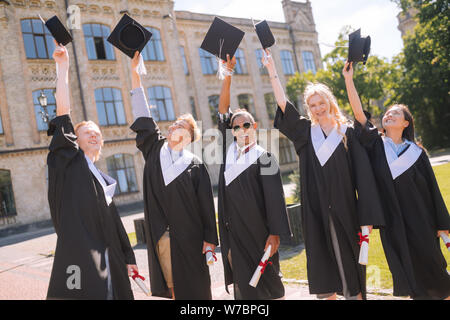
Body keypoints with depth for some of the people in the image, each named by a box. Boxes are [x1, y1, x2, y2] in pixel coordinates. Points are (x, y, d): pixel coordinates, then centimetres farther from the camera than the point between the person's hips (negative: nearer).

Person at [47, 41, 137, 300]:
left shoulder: (104, 180, 20)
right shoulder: (68, 161, 4)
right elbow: (63, 111, -7)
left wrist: (128, 258, 15)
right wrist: (63, 67, -8)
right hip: (78, 257, -6)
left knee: (113, 293, 6)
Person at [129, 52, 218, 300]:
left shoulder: (196, 166, -1)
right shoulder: (155, 149, 7)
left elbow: (206, 206, -2)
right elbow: (143, 116, 2)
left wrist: (210, 239, -7)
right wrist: (134, 73, -2)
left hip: (188, 238, -3)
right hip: (159, 236, 3)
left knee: (194, 288, 4)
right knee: (171, 287, 10)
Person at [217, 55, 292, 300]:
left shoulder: (264, 158, -6)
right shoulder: (230, 151, 6)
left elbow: (274, 199, -10)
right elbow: (223, 109, 4)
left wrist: (275, 233, -16)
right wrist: (228, 74, -1)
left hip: (258, 233, -4)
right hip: (234, 231, 4)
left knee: (266, 282, 6)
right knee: (244, 283, 11)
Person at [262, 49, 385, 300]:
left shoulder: (347, 132, 0)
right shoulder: (306, 131, 7)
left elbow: (363, 174, -5)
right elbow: (283, 103, 0)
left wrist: (367, 216, -11)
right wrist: (271, 69, -3)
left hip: (344, 209, -2)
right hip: (316, 210, 2)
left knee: (348, 260, 6)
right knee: (323, 260, 8)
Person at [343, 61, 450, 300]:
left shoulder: (416, 152, 0)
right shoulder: (376, 144, 0)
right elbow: (359, 113, -12)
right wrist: (348, 79, -20)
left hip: (420, 220, 0)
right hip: (393, 223, 0)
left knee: (429, 264, 9)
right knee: (406, 269, 7)